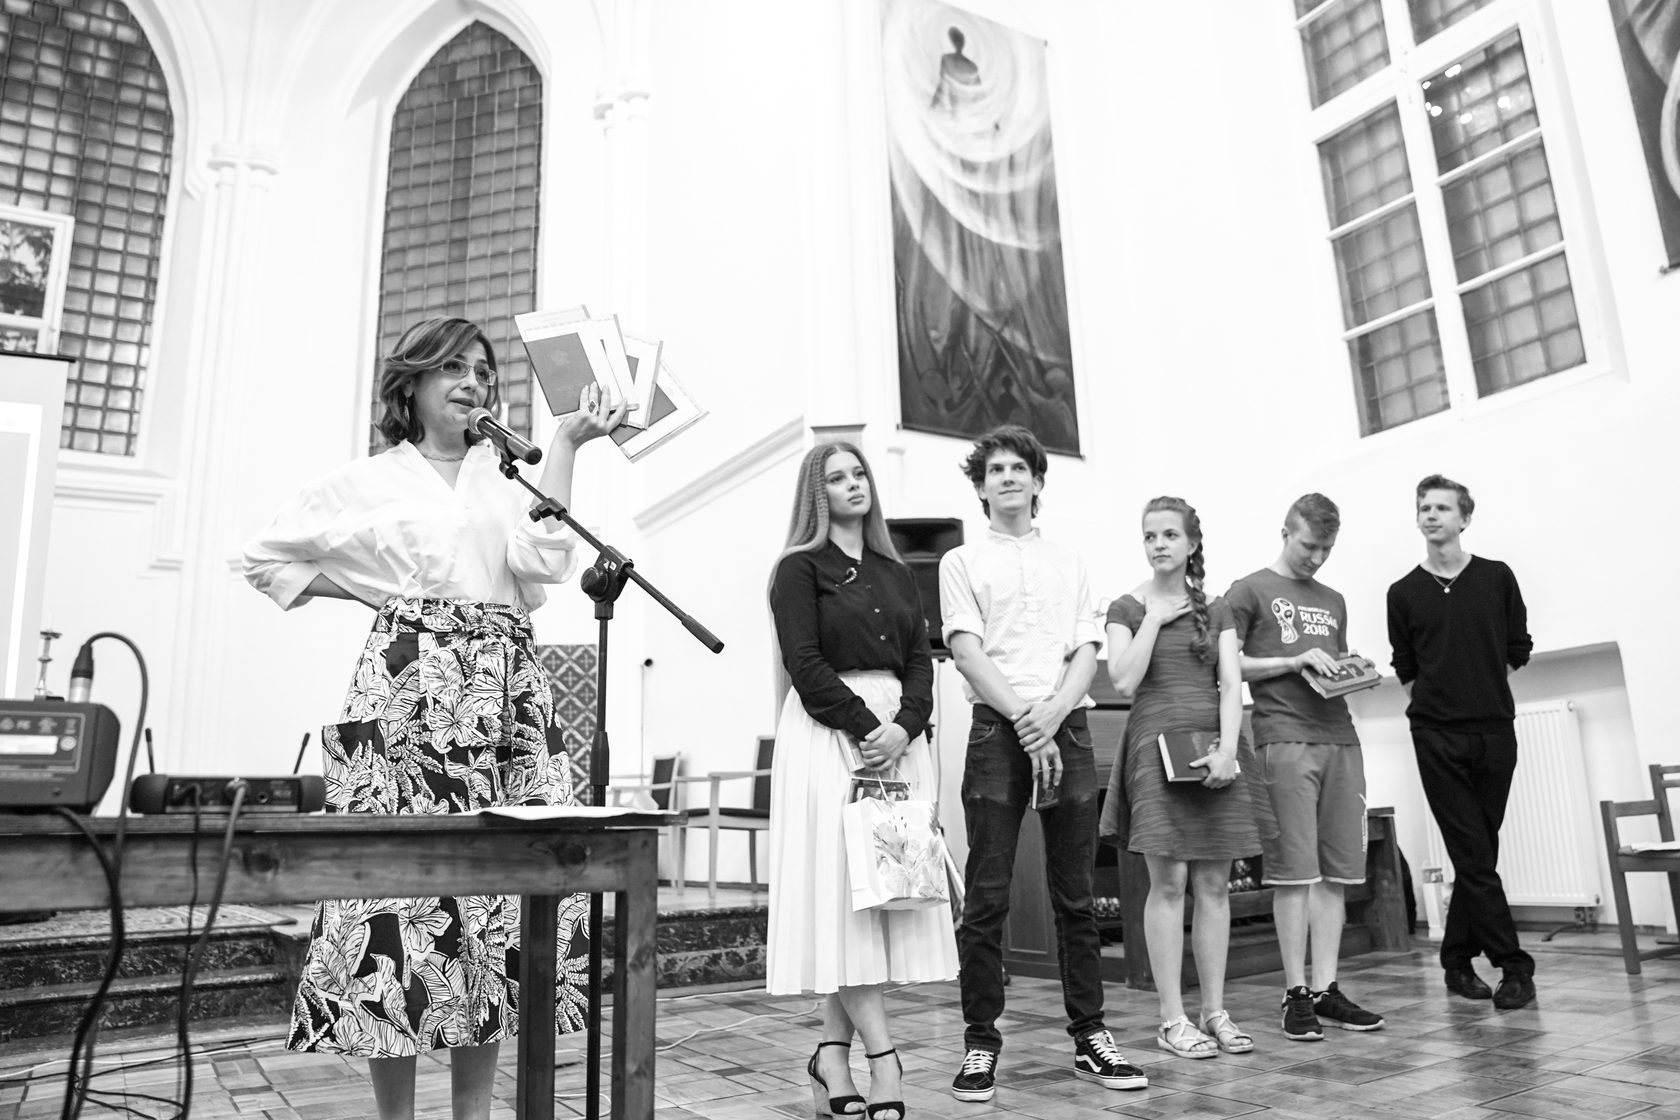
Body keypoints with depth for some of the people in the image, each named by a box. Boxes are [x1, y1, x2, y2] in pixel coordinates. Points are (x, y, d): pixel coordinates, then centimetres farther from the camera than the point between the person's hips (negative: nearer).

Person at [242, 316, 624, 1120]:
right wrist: (365, 593, 8)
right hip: (405, 687, -2)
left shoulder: (506, 472, 15)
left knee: (500, 882, -1)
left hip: (505, 692, 2)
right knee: (398, 873, -5)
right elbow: (266, 557, 18)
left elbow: (540, 560, -4)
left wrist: (565, 445, -5)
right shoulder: (367, 481, 12)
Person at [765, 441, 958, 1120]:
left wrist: (904, 727, -7)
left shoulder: (895, 572, 18)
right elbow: (804, 662, -8)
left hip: (897, 731, 5)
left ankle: (833, 1051, 11)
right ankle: (883, 1059, -3)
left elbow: (921, 659, 10)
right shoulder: (800, 568, 3)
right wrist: (865, 728, -14)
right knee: (845, 885, -7)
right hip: (829, 731, -5)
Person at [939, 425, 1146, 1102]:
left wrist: (1053, 713, -10)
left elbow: (1086, 652, 9)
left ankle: (1090, 1037, 16)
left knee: (1076, 894, 6)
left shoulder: (1068, 563, 18)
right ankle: (980, 1044, 6)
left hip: (1067, 728, 3)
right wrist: (1024, 721, -13)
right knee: (987, 897, -3)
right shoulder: (961, 563, 10)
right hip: (997, 731, -2)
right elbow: (968, 653, -3)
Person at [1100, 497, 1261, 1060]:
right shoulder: (1128, 608, 5)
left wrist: (1227, 748, -11)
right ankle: (1172, 1019, 3)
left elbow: (1231, 684, 3)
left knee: (1214, 883, 4)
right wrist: (1154, 617, -6)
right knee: (1168, 882, -5)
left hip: (1213, 746, 3)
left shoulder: (1216, 611, 13)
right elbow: (1124, 681, -8)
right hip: (1156, 743, -3)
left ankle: (1215, 1010, 14)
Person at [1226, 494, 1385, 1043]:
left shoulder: (1333, 601, 23)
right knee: (1294, 871, -6)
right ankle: (1296, 993, 2)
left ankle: (1326, 988, 12)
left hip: (1340, 738, 6)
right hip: (1283, 740, -6)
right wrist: (1294, 661, -9)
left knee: (1336, 872, 5)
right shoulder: (1249, 591, 5)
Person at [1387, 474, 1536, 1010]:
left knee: (1476, 854, 7)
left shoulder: (1497, 578, 5)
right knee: (1475, 855, -5)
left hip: (1495, 730, 1)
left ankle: (1458, 960, 19)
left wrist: (1481, 694, 9)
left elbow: (1518, 652, 11)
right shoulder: (1404, 593, 5)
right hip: (1438, 737, -1)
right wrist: (1436, 704, 6)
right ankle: (1513, 967, 1)